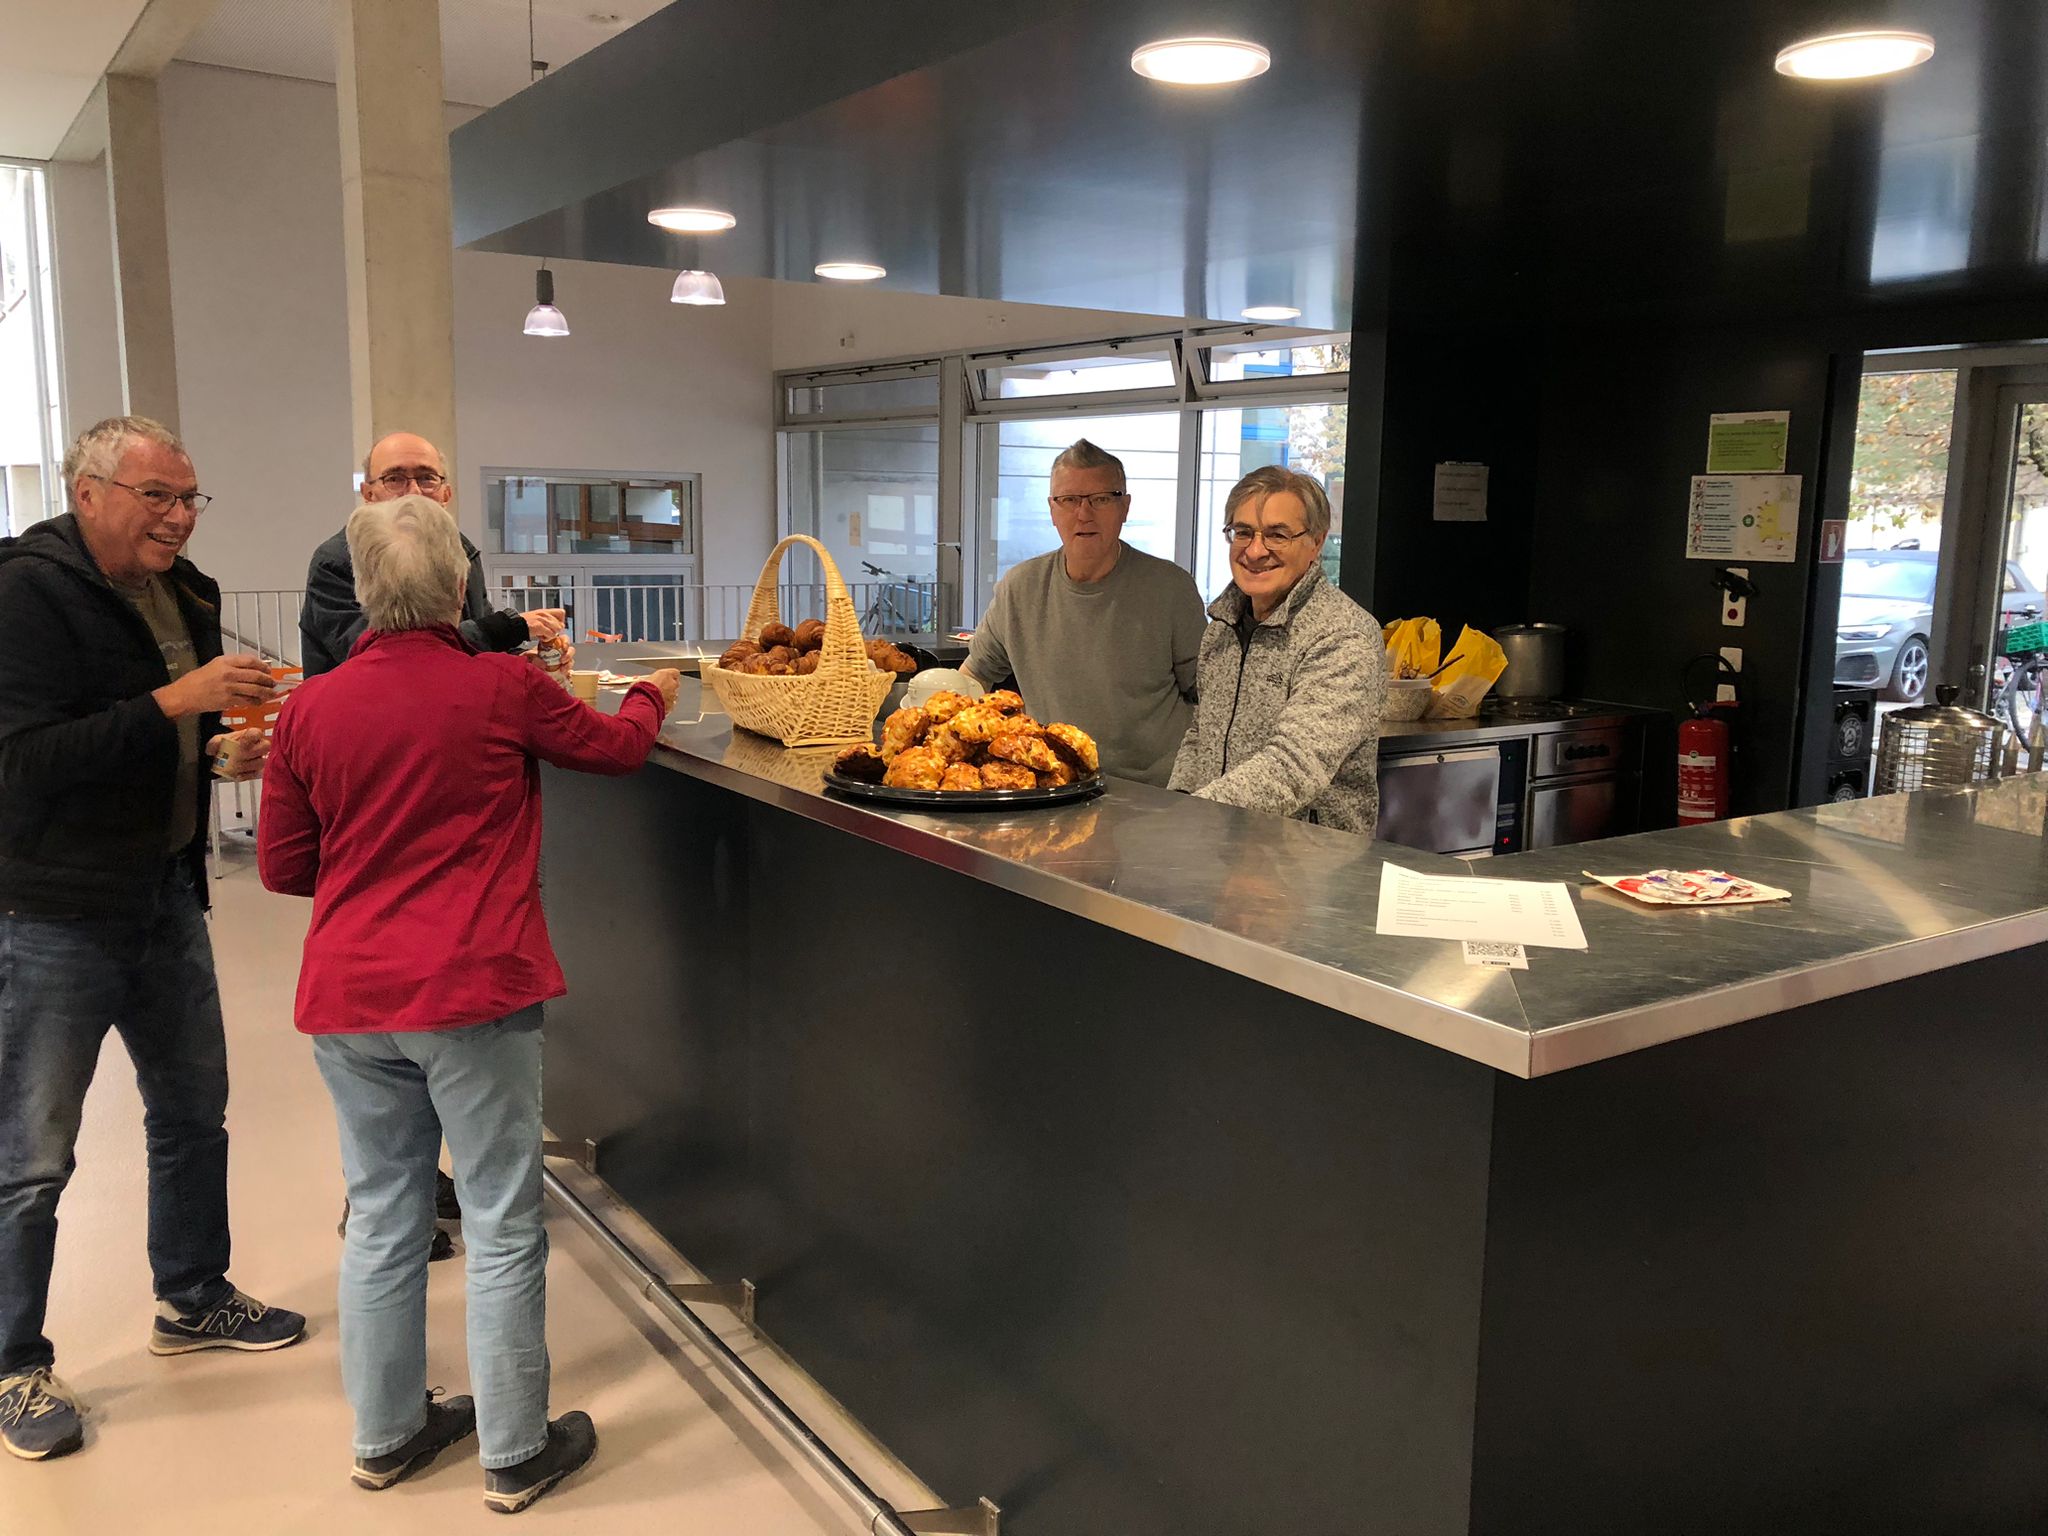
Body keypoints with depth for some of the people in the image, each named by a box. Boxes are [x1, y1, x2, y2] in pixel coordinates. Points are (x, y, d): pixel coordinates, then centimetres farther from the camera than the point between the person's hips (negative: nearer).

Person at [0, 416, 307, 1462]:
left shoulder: (183, 593, 7)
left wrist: (227, 748, 1)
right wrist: (174, 703, -30)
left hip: (166, 895, 8)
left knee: (192, 1110, 19)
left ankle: (192, 1299, 39)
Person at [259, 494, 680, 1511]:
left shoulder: (308, 709, 1)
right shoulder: (502, 688, -9)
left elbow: (282, 866, 9)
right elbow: (616, 745, 8)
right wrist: (655, 692, 28)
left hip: (346, 1000, 5)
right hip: (472, 993, -4)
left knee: (382, 1217, 18)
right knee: (502, 1224, 8)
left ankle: (387, 1435, 33)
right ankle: (515, 1454, 20)